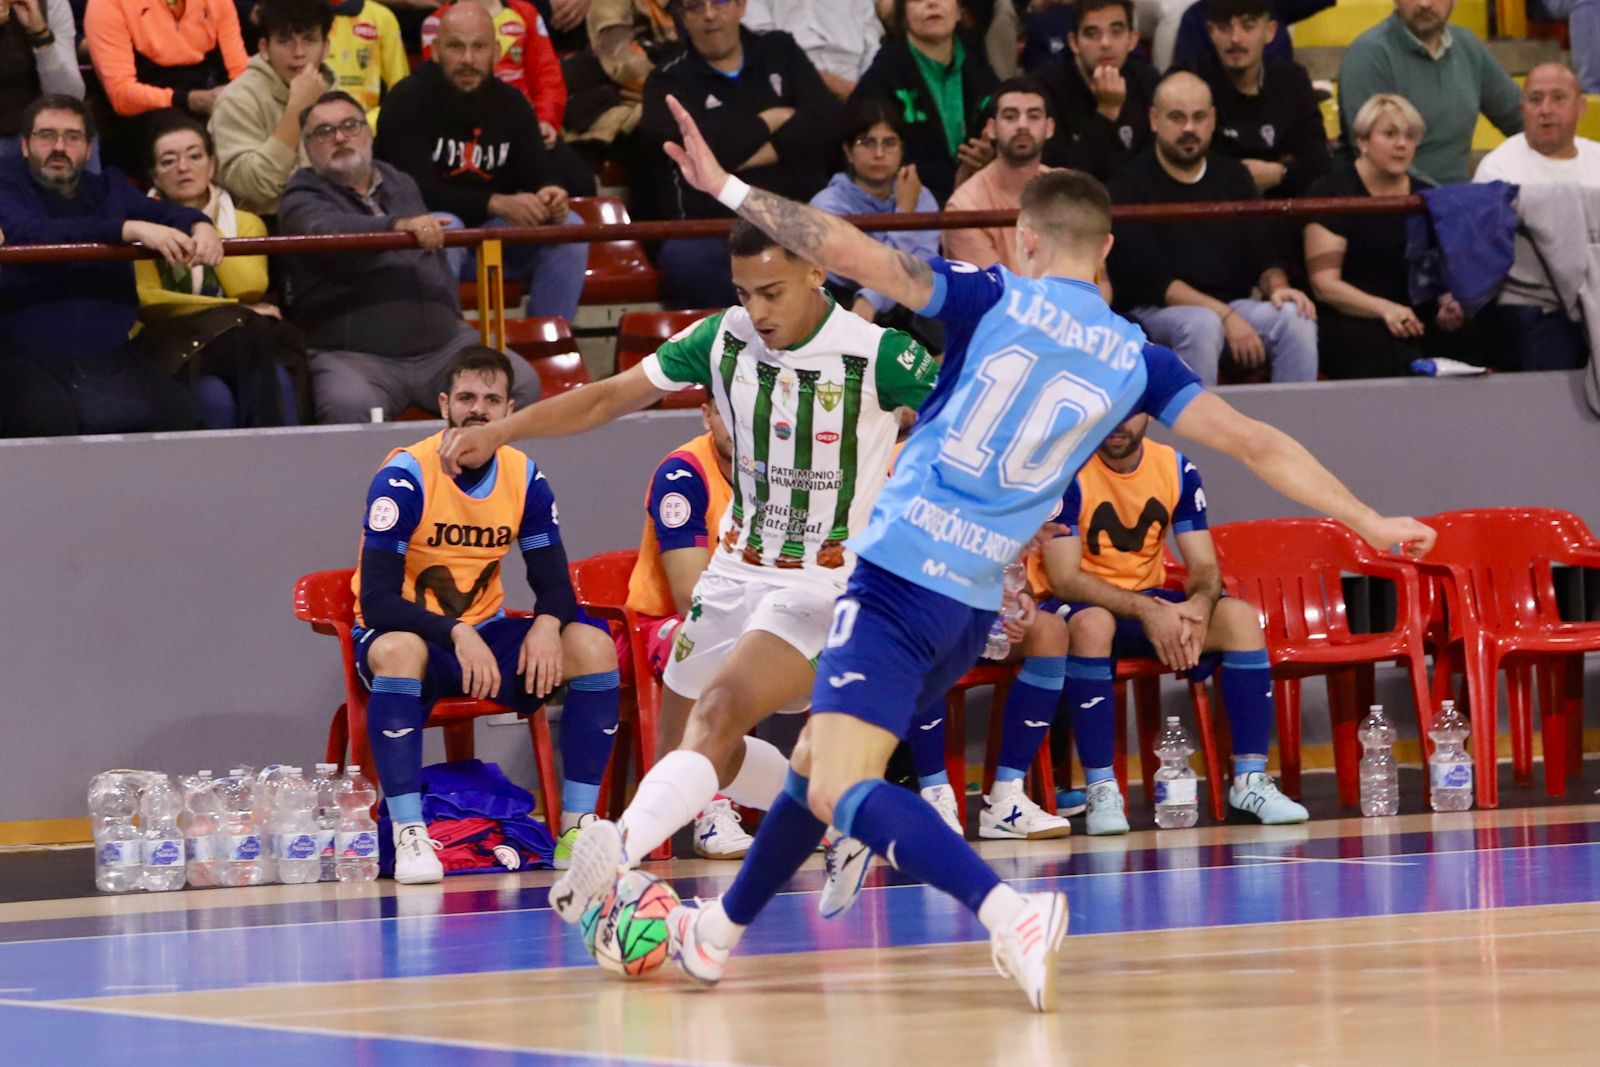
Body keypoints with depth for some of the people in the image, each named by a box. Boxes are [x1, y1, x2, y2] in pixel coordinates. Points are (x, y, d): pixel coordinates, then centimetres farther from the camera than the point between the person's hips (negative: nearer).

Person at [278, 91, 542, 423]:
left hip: (442, 345, 6)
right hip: (354, 355, -6)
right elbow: (326, 230, -22)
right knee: (350, 407, -38)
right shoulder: (303, 198, 2)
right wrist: (397, 225, -36)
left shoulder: (401, 185, 22)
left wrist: (453, 314, 26)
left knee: (522, 385, -14)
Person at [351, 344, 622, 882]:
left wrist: (547, 624, -24)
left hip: (484, 632, 5)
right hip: (410, 633, -5)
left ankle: (577, 827, -12)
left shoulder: (525, 478, -2)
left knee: (593, 646, -17)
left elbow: (554, 584, 0)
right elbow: (377, 599, -24)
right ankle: (409, 836, -37)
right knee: (396, 651, -40)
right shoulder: (404, 478, -18)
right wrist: (457, 635, -38)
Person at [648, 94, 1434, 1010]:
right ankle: (722, 931, 34)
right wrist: (1369, 523, 11)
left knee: (838, 789, -14)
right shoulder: (1135, 359, 7)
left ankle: (1007, 911, -33)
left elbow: (854, 253, -13)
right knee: (818, 759, 23)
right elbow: (1256, 443, 5)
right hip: (975, 605, 6)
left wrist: (726, 186, -7)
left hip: (900, 576, -6)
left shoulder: (995, 298, -3)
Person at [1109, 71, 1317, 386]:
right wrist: (1225, 316, -21)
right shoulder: (1130, 184, -3)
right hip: (1156, 311, -5)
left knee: (1296, 319, -25)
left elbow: (1265, 253, 15)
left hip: (1232, 304, 5)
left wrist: (1276, 286, -11)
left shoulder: (1233, 177, 16)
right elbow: (1148, 278, -12)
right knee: (1202, 325, -38)